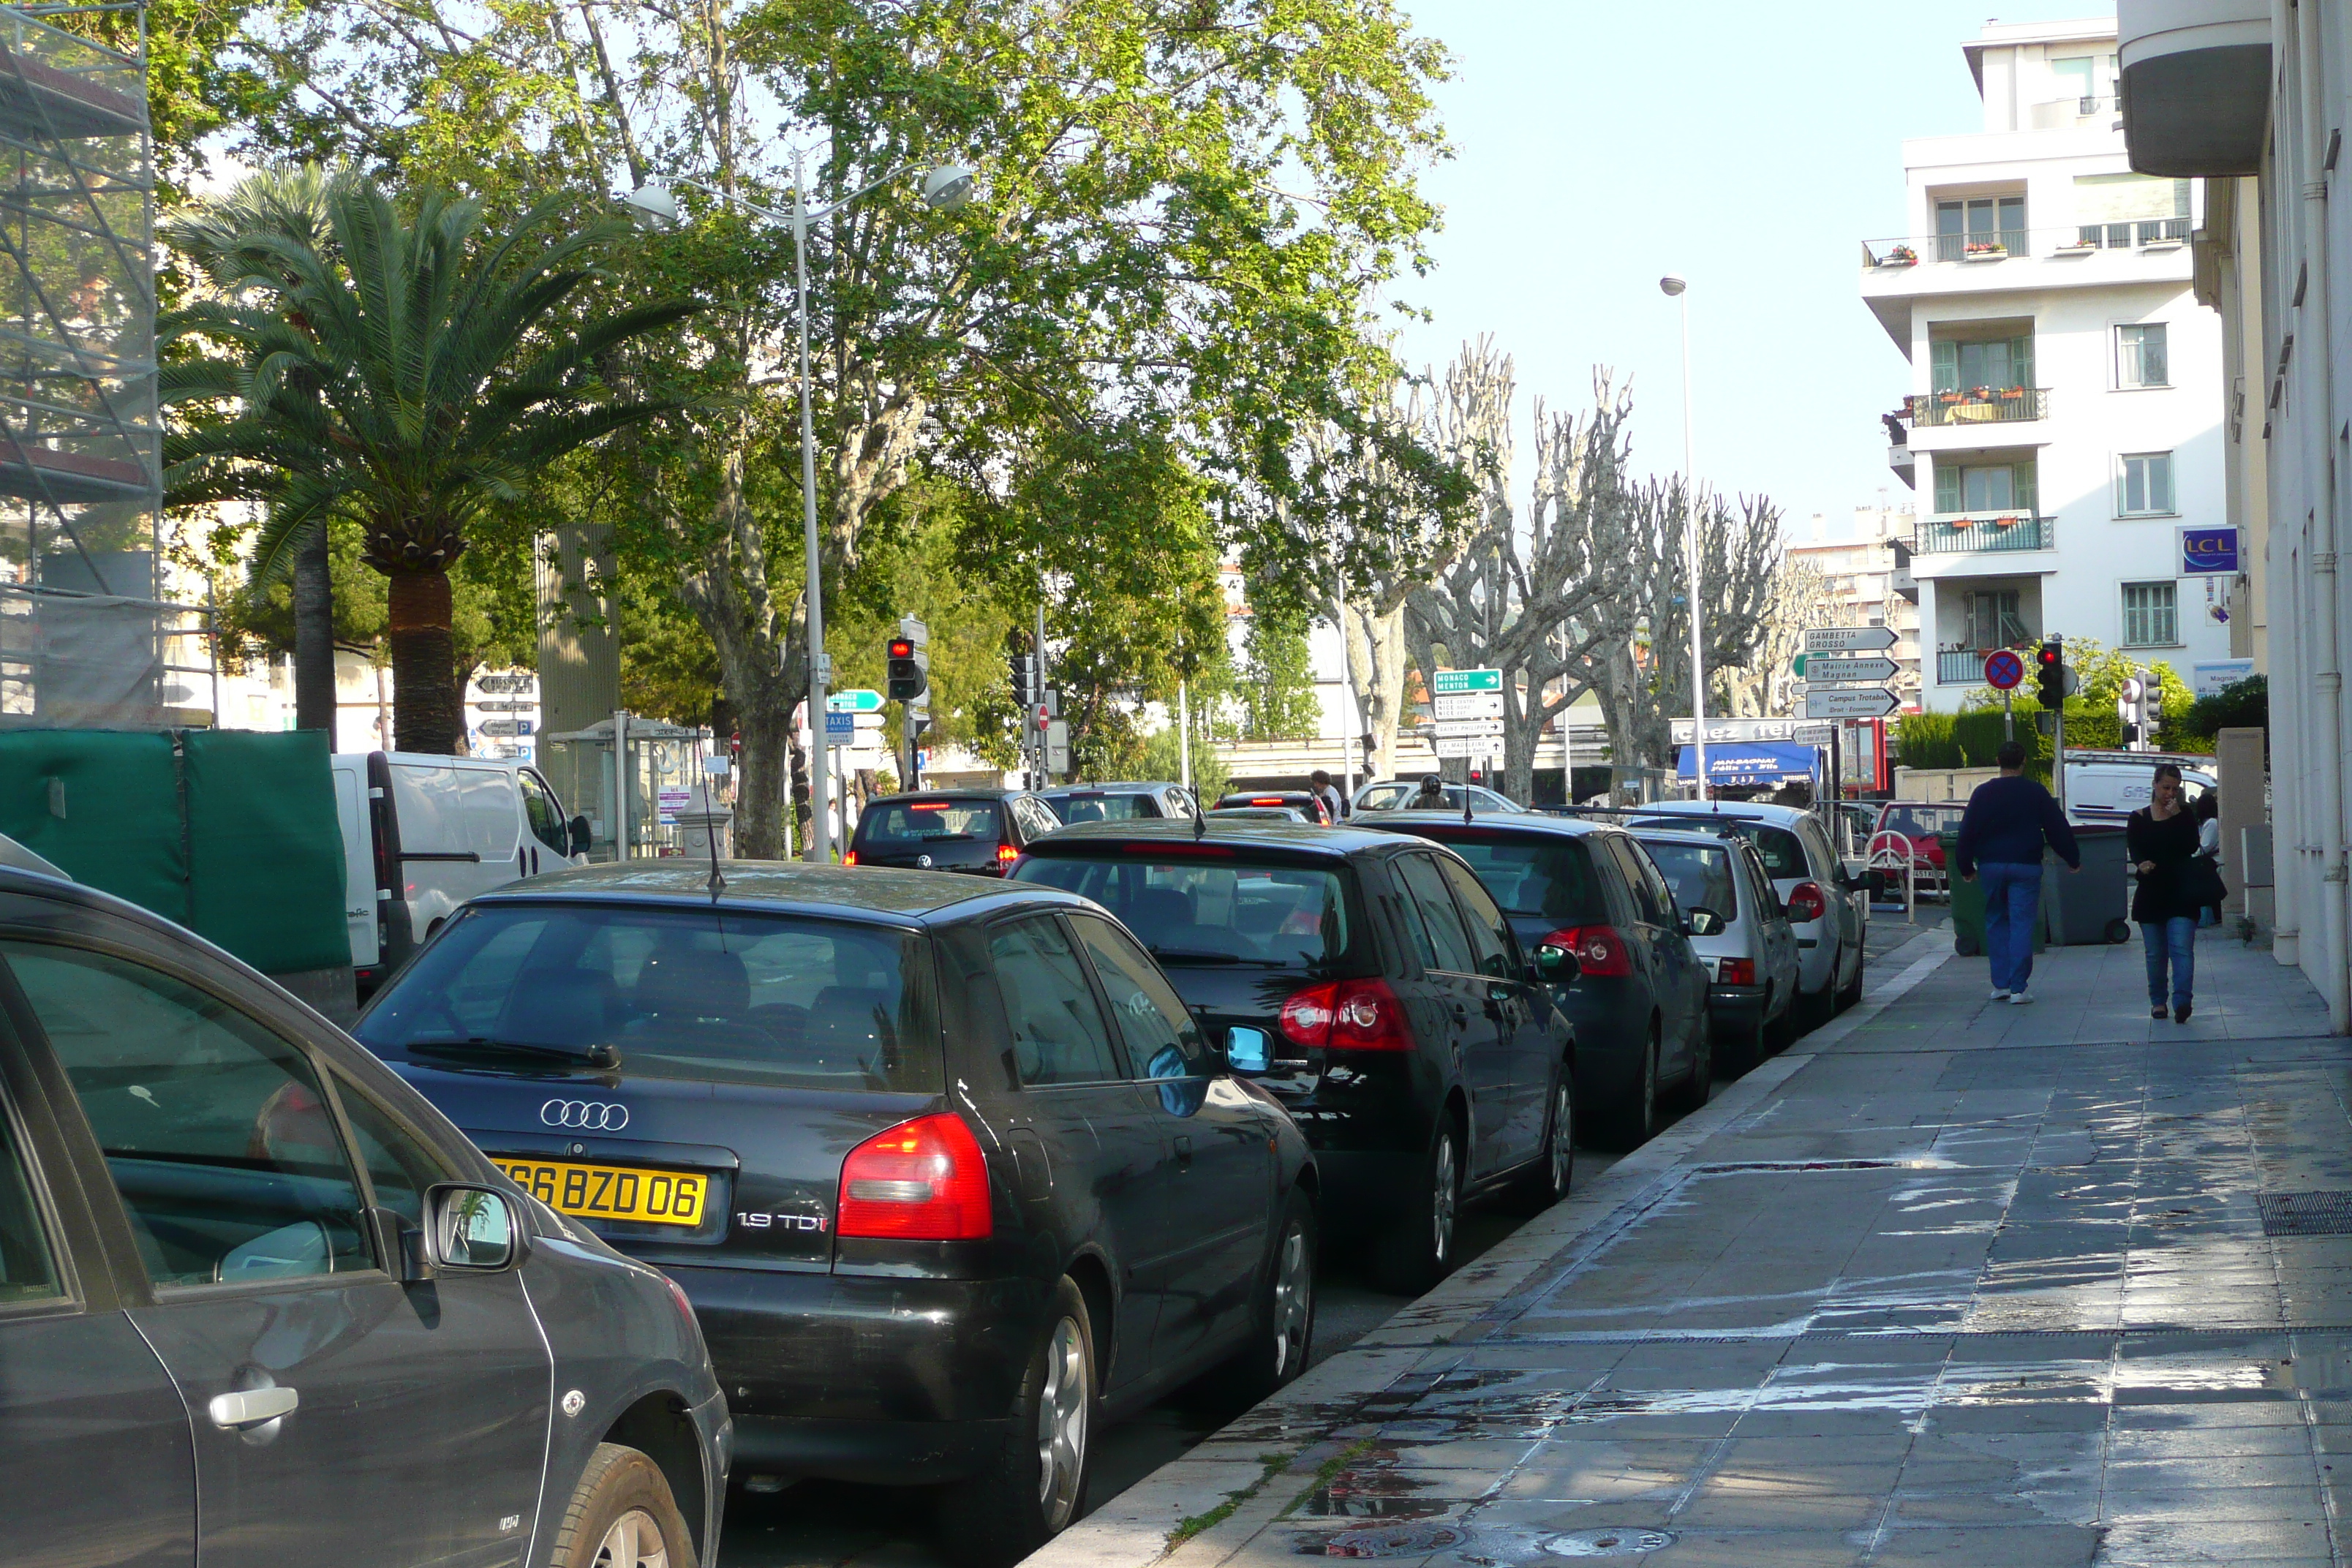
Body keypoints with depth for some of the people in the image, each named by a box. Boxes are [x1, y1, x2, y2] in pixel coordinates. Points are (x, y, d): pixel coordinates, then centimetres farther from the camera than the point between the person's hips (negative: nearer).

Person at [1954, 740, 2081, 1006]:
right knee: (2021, 924, -2)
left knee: (1996, 922, 14)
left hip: (1991, 865, 2)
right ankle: (2018, 989, -8)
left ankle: (2000, 984, 11)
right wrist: (2073, 859, 14)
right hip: (2025, 866, -2)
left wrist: (1966, 867, 13)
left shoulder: (1983, 793, 1)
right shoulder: (2036, 793, -2)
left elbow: (1967, 833, 3)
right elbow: (2058, 829, 2)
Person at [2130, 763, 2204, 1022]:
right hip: (2151, 892, 1)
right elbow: (2133, 850, -4)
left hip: (2181, 892, -1)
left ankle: (2182, 1001, -23)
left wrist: (2176, 817, -13)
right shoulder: (2138, 818, 8)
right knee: (2155, 952, 6)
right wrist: (2142, 864, -25)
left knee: (2182, 949, -13)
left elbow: (2191, 846, -6)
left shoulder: (2185, 814, 9)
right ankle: (2158, 1001, 19)